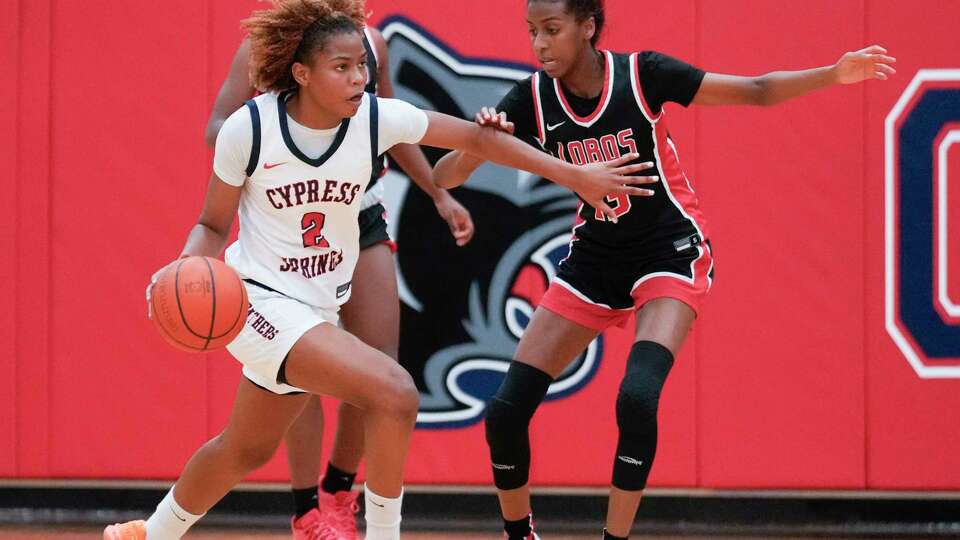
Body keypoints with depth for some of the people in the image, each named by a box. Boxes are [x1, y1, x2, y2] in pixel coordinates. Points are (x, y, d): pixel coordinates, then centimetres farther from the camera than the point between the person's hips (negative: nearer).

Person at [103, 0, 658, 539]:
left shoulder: (377, 117, -11)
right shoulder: (250, 128, -18)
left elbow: (476, 136, -1)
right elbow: (213, 225, -6)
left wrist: (573, 175, -2)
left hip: (319, 308, 6)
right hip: (261, 301, -6)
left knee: (246, 450, 24)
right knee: (395, 393, -25)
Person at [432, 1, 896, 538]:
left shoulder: (643, 74, -16)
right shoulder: (533, 98, -9)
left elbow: (756, 91, -9)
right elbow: (444, 177, -9)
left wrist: (834, 74, -22)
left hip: (670, 251, -4)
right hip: (594, 258, 4)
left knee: (637, 398, -28)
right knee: (506, 410, -5)